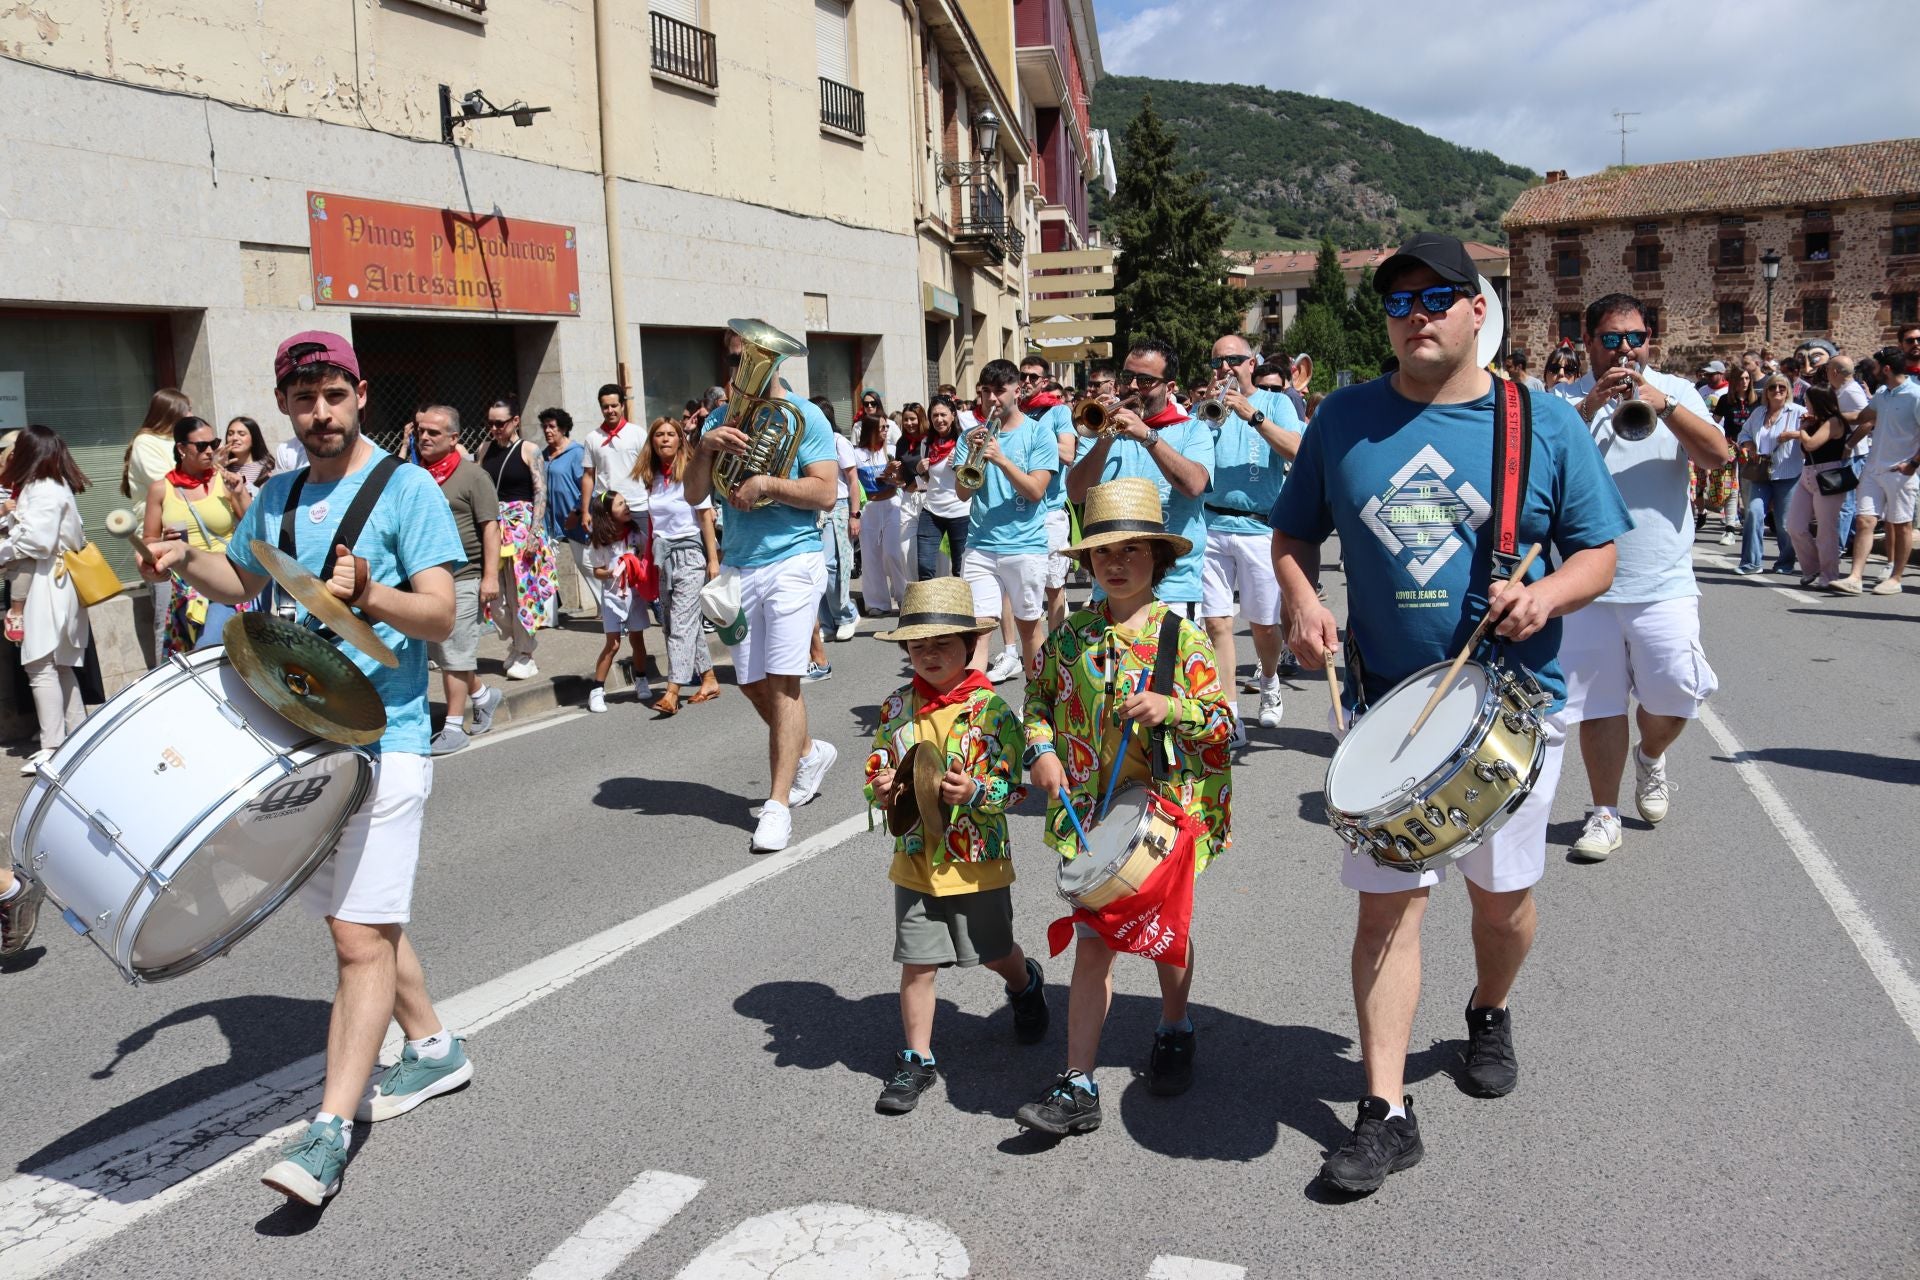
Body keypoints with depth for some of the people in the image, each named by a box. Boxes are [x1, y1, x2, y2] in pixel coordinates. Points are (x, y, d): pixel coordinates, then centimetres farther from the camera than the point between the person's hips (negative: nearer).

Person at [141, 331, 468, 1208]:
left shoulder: (406, 488, -8)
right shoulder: (277, 499, 13)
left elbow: (439, 616, -15)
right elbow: (241, 583, 30)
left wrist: (366, 592, -33)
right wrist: (184, 561, 10)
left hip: (382, 741, -7)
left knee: (361, 938, -9)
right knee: (362, 922, 16)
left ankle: (330, 1129, -5)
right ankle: (433, 1048, 33)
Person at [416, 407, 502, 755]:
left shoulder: (472, 475, -5)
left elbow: (490, 527, -9)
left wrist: (490, 576, -14)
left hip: (462, 578, -6)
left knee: (454, 655, -3)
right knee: (438, 652, 13)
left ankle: (453, 728, 5)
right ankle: (484, 694, 34)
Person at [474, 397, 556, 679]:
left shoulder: (529, 450, -4)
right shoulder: (485, 449, 9)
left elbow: (540, 493, -7)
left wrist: (534, 533, -15)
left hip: (522, 524, -4)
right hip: (493, 526, 4)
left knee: (522, 589, -2)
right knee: (499, 591, 3)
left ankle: (525, 655, 7)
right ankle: (514, 645, 18)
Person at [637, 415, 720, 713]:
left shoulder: (691, 473, -5)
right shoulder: (651, 477, 10)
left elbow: (706, 517, -7)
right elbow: (652, 521, 14)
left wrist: (713, 559, -10)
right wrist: (649, 557, 8)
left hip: (689, 552, -6)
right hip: (663, 555, 6)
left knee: (681, 623, -12)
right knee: (688, 622, 9)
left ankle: (672, 692, -18)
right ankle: (709, 681, 19)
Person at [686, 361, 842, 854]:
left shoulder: (803, 416, -3)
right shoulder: (721, 418, 12)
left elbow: (825, 494, -9)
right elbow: (694, 495, 6)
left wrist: (766, 483, -16)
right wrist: (706, 447, -9)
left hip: (792, 560, -6)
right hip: (739, 566, 6)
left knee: (781, 681, -9)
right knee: (752, 682, 12)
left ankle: (778, 804, -5)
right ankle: (808, 752, 36)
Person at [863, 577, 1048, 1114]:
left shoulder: (990, 709, -13)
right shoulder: (897, 707, -2)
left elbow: (1012, 787, -12)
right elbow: (876, 768, 7)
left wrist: (976, 792, -30)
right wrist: (881, 790, -15)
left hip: (978, 862, -2)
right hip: (916, 860, 2)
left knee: (995, 954, 18)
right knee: (917, 964, 5)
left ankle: (1027, 984, 52)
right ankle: (917, 1061, 20)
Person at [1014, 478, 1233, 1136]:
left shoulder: (1180, 636, -8)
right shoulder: (1071, 633, 1)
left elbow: (1223, 721, -6)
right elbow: (1039, 694, 15)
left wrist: (1172, 708, -24)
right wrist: (1041, 748, -1)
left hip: (1166, 809, -1)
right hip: (1090, 812, 1)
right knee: (1092, 942, -2)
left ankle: (1174, 1030, 46)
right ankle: (1077, 1087, 2)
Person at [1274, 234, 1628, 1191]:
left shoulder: (1544, 423, -1)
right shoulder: (1344, 420, 2)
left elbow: (1600, 554, 2)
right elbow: (1292, 534, 11)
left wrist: (1547, 595, -19)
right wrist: (1301, 601, -9)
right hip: (1384, 702, 0)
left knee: (1501, 890, 14)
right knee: (1386, 900, -1)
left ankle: (1489, 1014, 45)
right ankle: (1386, 1112, 7)